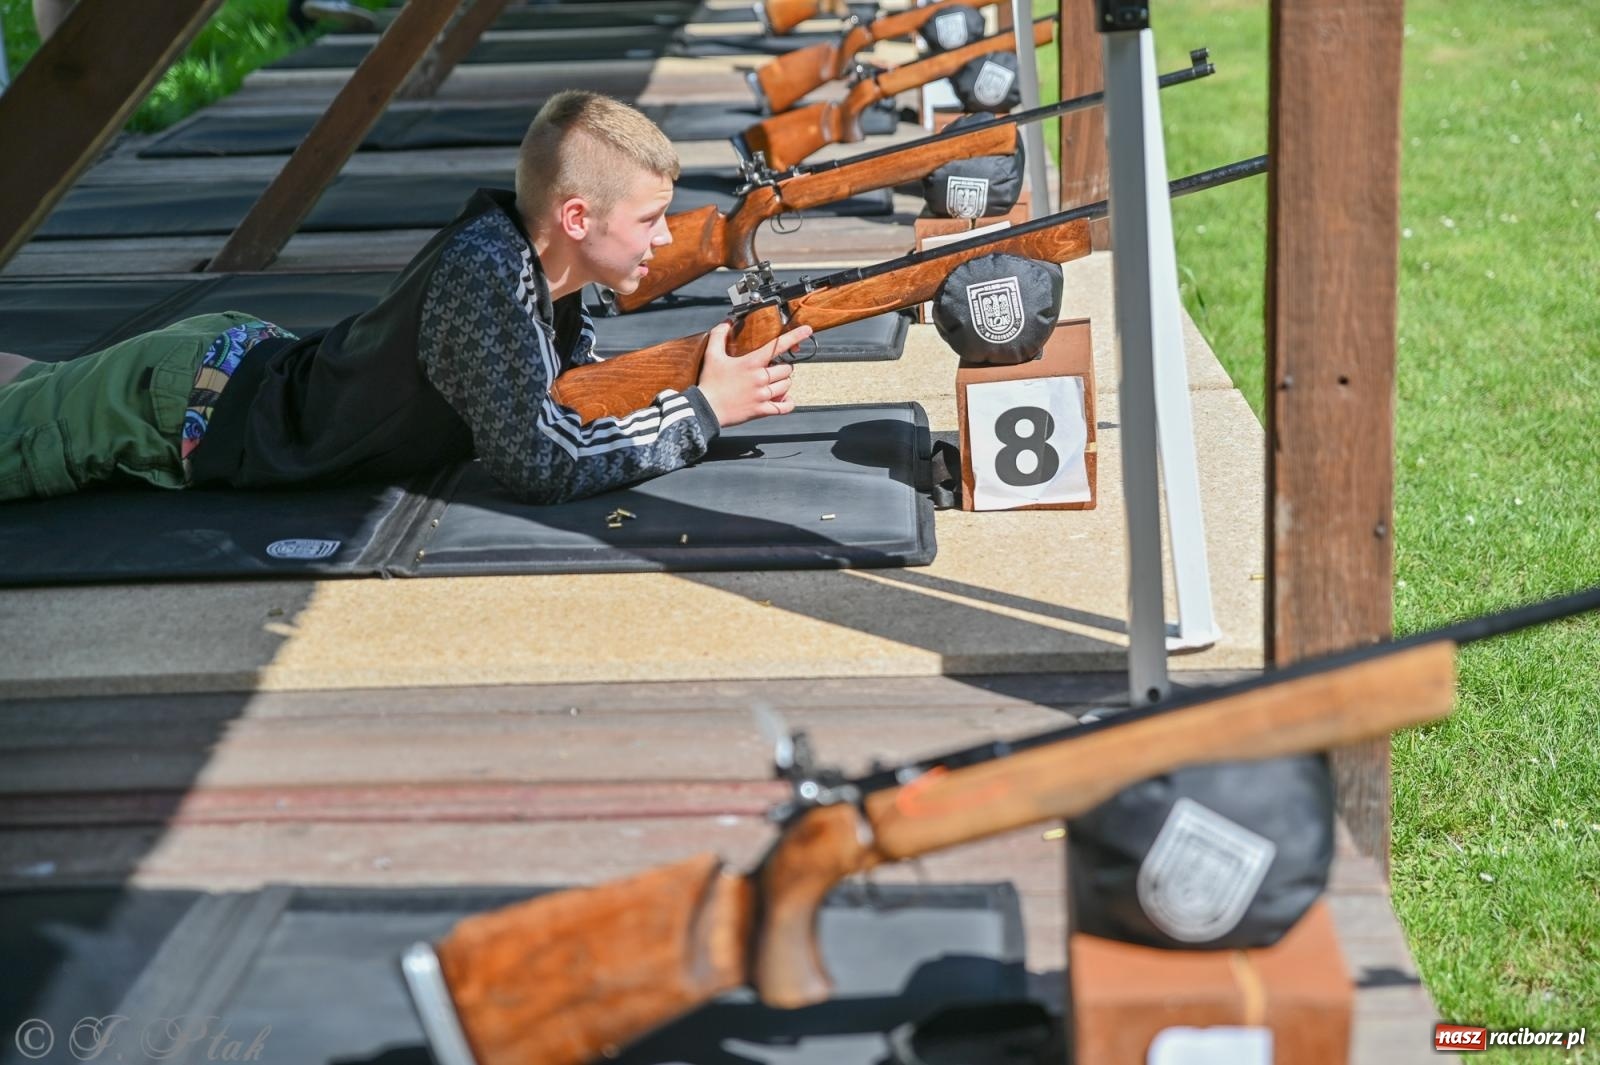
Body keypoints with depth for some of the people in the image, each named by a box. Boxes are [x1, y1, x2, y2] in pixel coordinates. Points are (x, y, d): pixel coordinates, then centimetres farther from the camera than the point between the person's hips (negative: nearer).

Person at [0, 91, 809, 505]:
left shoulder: (536, 247, -8)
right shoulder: (487, 277, -34)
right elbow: (537, 464, -31)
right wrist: (703, 410, -25)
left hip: (243, 355, 8)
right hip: (186, 407, -8)